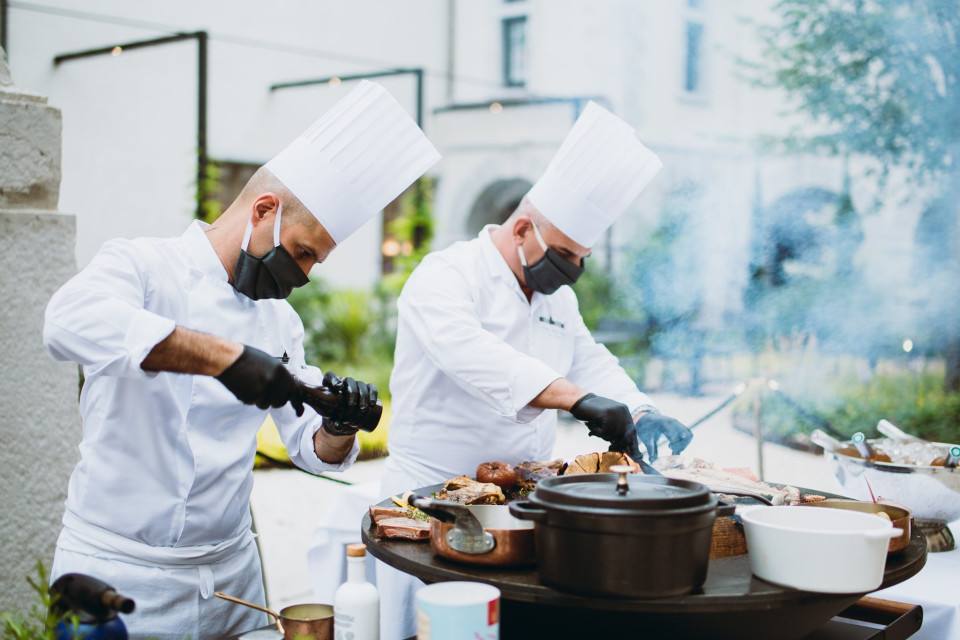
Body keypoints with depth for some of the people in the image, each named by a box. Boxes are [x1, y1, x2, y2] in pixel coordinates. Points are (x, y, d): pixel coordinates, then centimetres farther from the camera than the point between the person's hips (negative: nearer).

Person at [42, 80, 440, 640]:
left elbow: (313, 451, 10)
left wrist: (340, 424, -13)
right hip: (118, 569, -5)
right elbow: (71, 322, -33)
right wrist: (224, 357, -39)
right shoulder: (143, 266, -10)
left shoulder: (281, 321, 8)